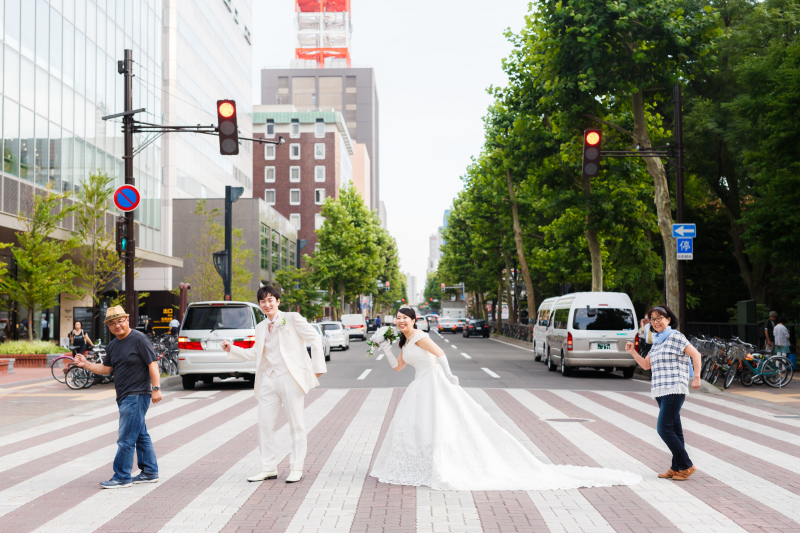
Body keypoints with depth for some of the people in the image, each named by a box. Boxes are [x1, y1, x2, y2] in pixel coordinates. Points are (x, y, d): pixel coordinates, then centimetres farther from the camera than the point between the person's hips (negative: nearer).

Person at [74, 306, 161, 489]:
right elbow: (105, 369, 20)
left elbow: (153, 364, -13)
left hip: (137, 395, -9)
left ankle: (122, 477, -4)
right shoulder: (112, 346, 14)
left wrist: (156, 388, -19)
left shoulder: (139, 339, -10)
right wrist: (86, 364, 6)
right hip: (124, 397, 9)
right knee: (141, 436, 14)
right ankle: (150, 472, 22)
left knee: (126, 438, -8)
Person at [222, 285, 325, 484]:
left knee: (296, 425, 2)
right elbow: (255, 353, 21)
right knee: (265, 423, 5)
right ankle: (269, 468, 15)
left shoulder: (292, 319, -1)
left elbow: (315, 339, -2)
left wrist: (318, 367, -8)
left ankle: (296, 469, 10)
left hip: (290, 378, -6)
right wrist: (232, 349, 10)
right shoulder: (261, 327, 16)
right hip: (268, 379, 6)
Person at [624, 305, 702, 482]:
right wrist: (632, 352, 7)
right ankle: (676, 468, 12)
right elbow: (646, 365, 20)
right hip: (661, 391, 8)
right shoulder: (657, 341, 18)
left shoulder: (675, 336, -5)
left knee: (664, 428, -13)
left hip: (674, 389, -8)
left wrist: (696, 377, -10)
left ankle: (686, 465, -5)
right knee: (674, 430, 9)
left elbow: (695, 354, -6)